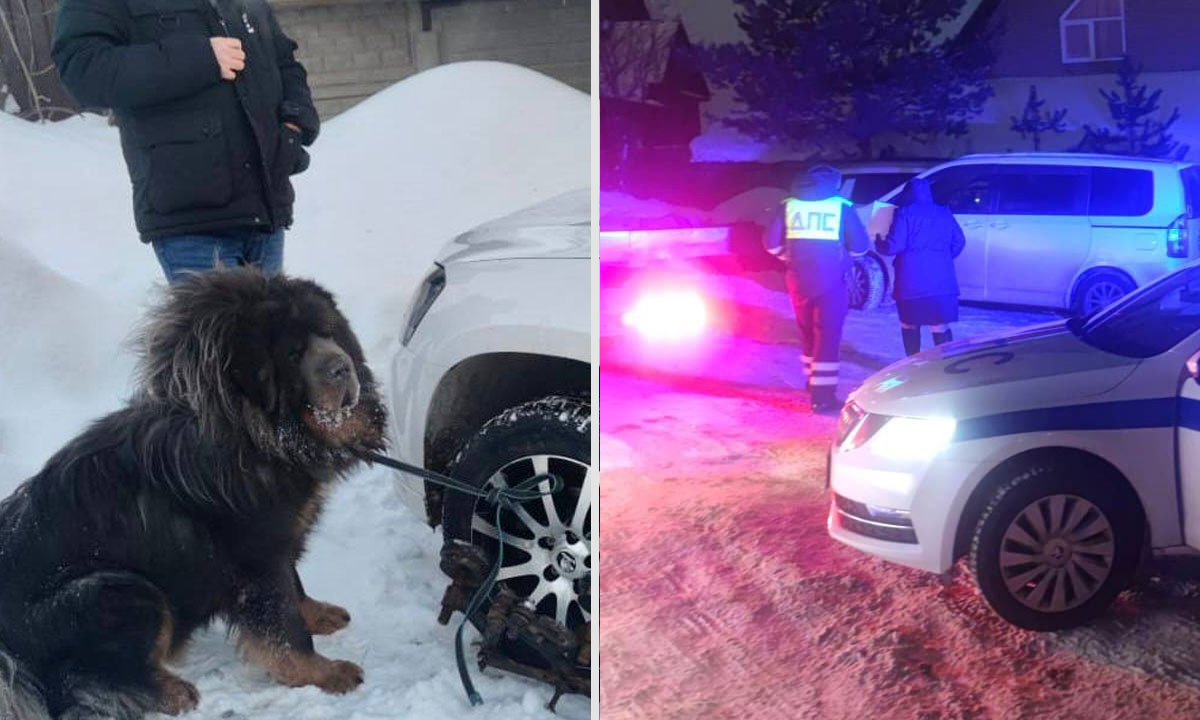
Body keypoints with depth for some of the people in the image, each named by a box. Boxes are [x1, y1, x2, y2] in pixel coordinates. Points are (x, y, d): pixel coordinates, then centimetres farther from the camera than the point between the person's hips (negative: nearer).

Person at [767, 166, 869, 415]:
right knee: (827, 336, -1)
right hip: (830, 280, -3)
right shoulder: (841, 206, -1)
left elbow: (772, 244, 3)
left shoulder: (789, 205, 6)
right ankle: (823, 395, -5)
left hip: (799, 280, 3)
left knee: (807, 332, 19)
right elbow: (860, 246, -1)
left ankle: (814, 380, 32)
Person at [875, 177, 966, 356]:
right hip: (942, 282, 4)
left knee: (910, 326, 12)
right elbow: (959, 242, 14)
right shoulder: (944, 213, 12)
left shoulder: (905, 213, -4)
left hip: (912, 282, -3)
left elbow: (894, 245, -10)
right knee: (941, 327, 4)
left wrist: (879, 244, 10)